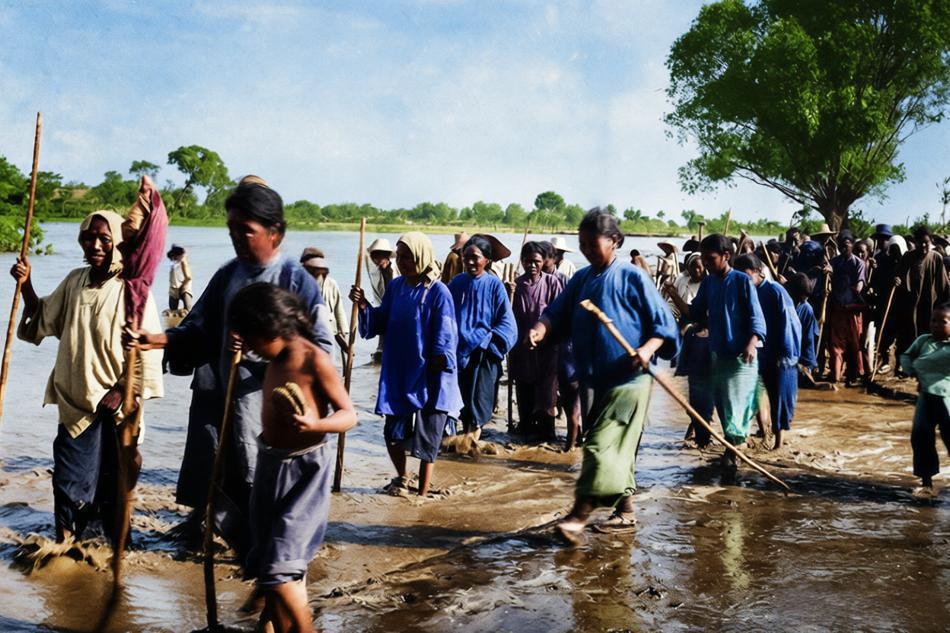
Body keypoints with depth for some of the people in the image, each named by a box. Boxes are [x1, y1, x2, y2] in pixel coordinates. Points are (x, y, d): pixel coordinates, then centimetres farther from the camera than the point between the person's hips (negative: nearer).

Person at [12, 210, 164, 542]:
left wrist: (121, 390, -15)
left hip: (114, 404, -4)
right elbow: (44, 319, 18)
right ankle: (65, 538, 19)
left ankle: (116, 541, 23)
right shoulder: (74, 281, 4)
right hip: (75, 400, 4)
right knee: (70, 474, 7)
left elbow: (147, 349, -13)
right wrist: (26, 285, 4)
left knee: (113, 476, 7)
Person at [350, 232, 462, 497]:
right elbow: (381, 323, 10)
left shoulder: (438, 292, -14)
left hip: (428, 378, -5)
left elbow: (445, 338, -13)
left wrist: (439, 363, -16)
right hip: (398, 375, 5)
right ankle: (402, 477, 40)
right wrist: (364, 306, -6)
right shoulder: (395, 287, 5)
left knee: (425, 437, 5)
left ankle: (422, 492, 21)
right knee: (393, 432, 12)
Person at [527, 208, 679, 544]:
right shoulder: (581, 279, 11)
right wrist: (541, 328, -17)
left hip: (627, 380, -7)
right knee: (616, 449, 14)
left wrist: (647, 349, -24)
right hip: (592, 378, 7)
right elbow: (557, 314, 5)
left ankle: (580, 516, -14)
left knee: (604, 446, -11)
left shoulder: (633, 277, -6)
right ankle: (625, 512, 25)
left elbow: (664, 323, -5)